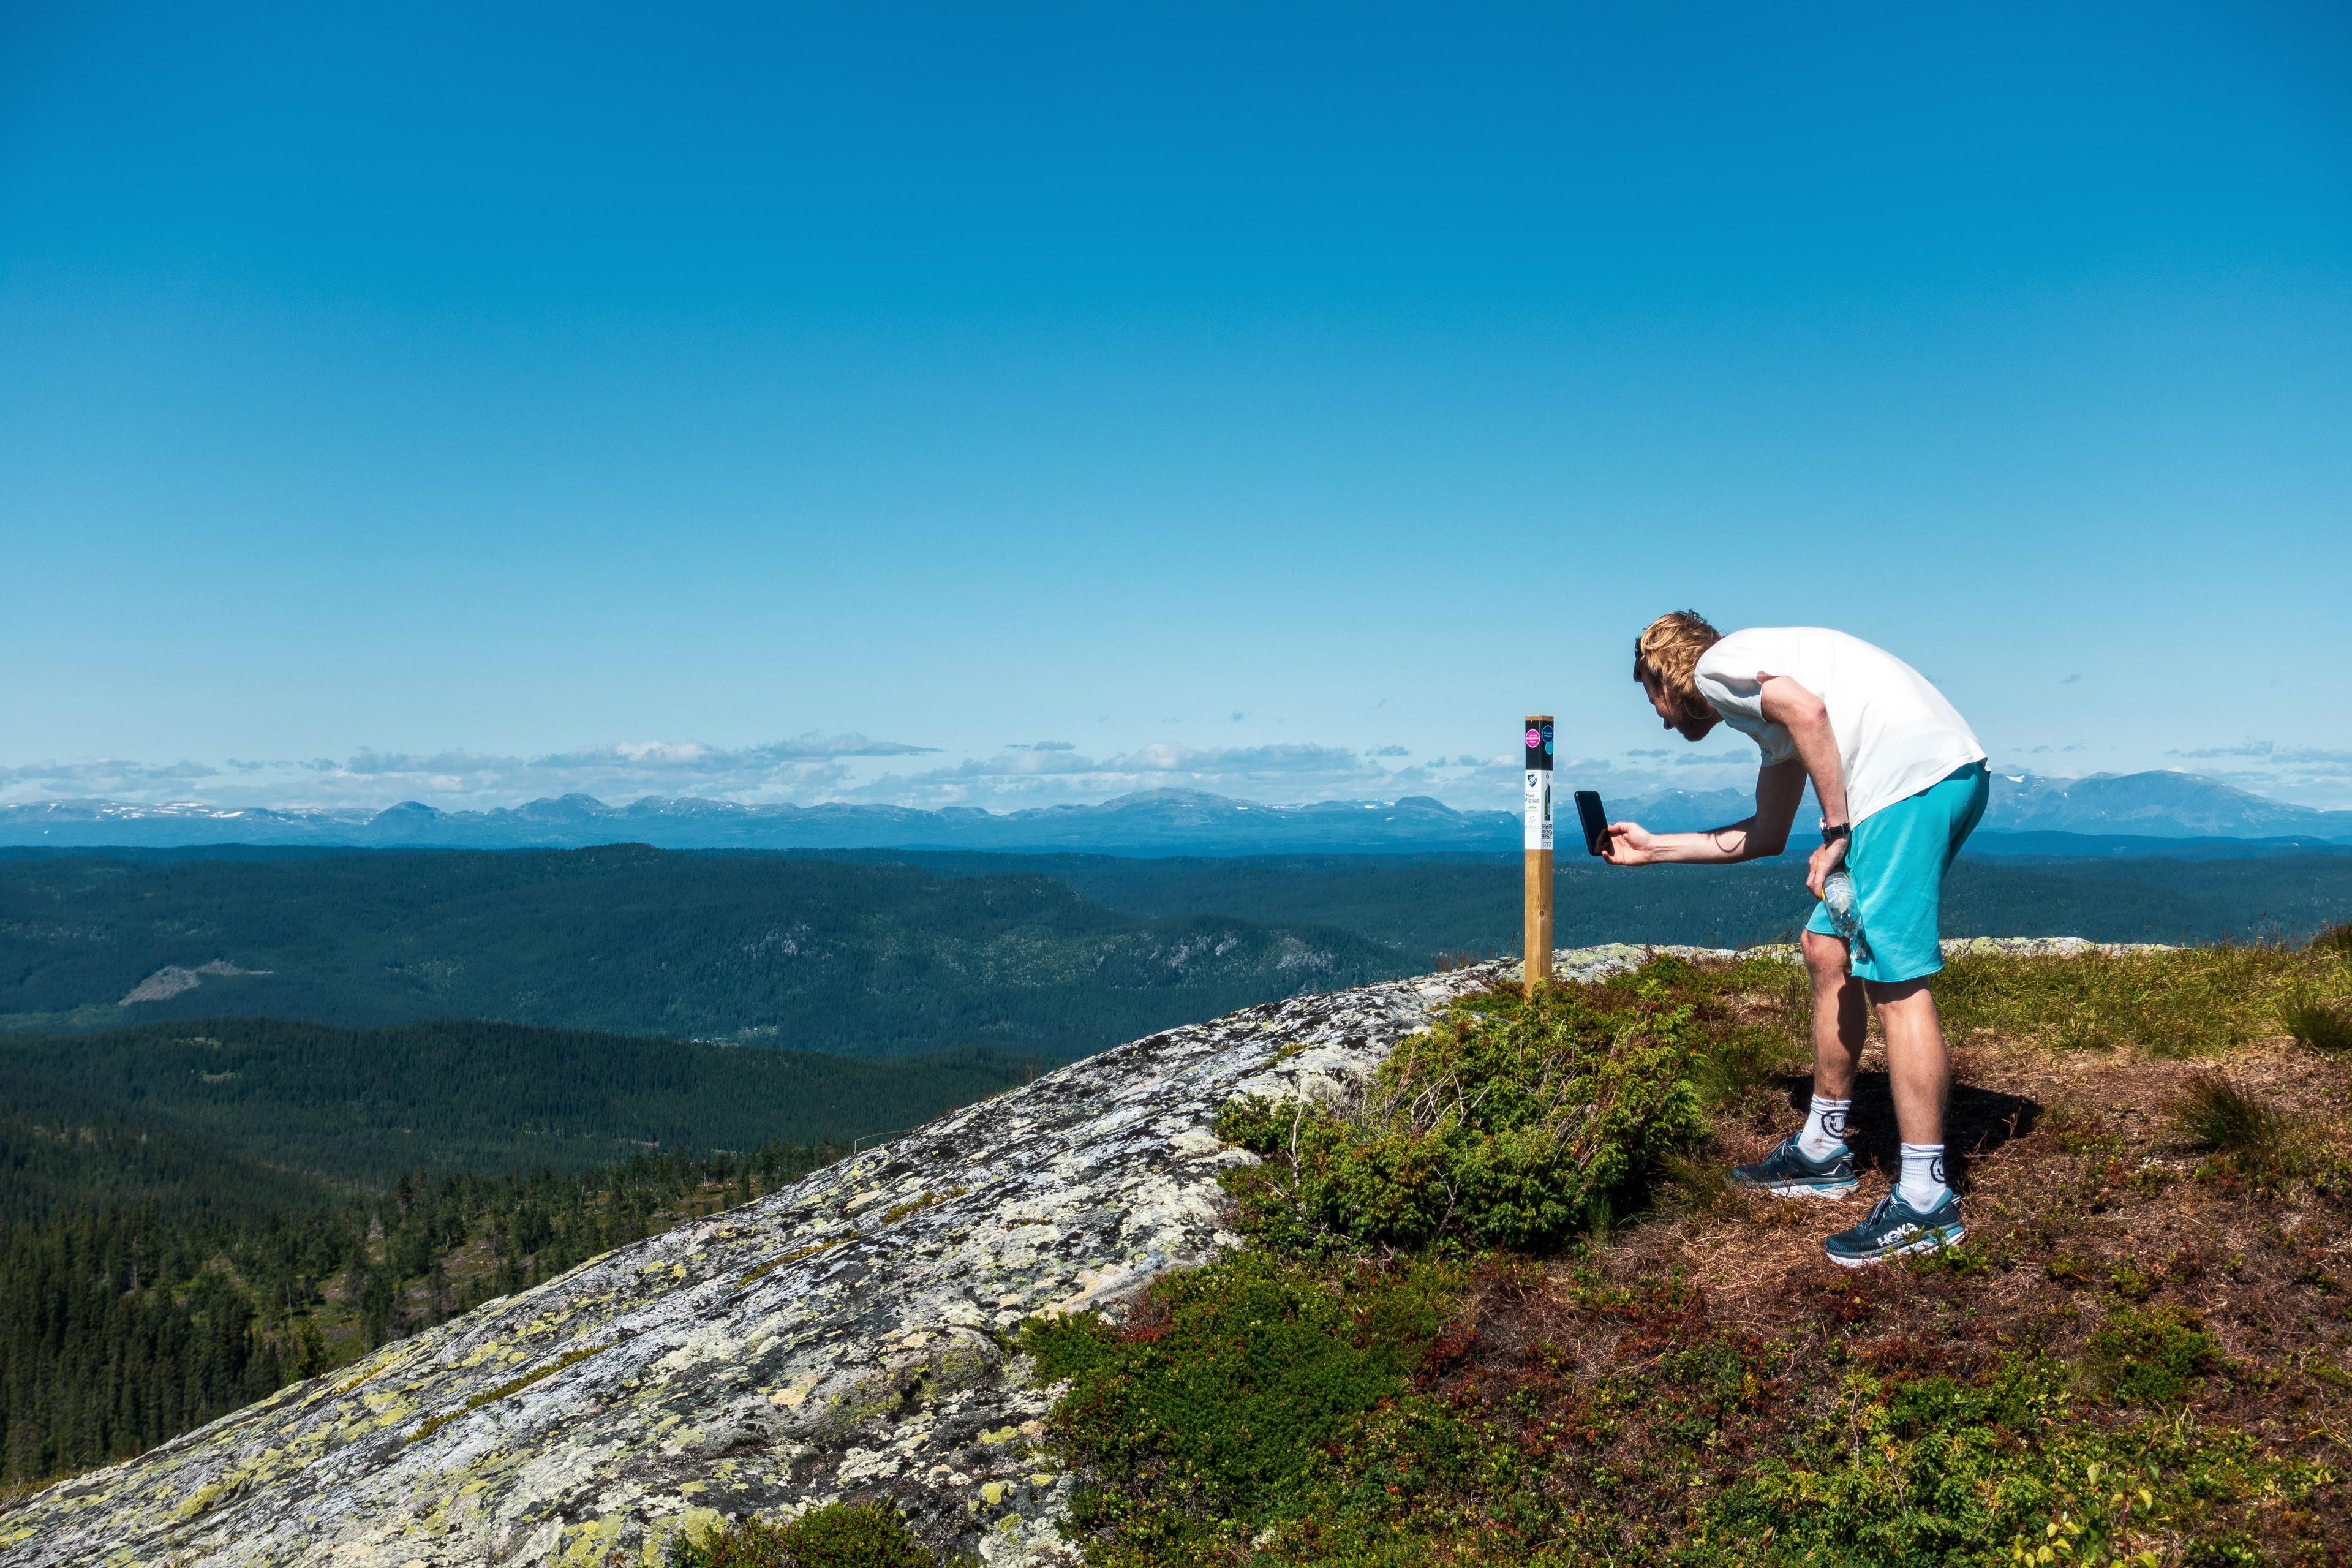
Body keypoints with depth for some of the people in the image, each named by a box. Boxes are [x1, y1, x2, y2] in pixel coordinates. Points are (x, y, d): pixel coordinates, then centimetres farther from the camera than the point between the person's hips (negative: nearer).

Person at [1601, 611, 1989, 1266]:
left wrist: (1835, 834, -13)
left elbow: (1808, 709, -16)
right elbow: (1766, 836, 36)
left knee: (1893, 976, -10)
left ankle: (1925, 1201, -8)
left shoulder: (1715, 664, 5)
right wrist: (1654, 848, 44)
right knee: (1828, 949, 17)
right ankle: (1822, 1151, 26)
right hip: (1954, 773, 10)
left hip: (1915, 769, -10)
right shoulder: (1763, 702, 32)